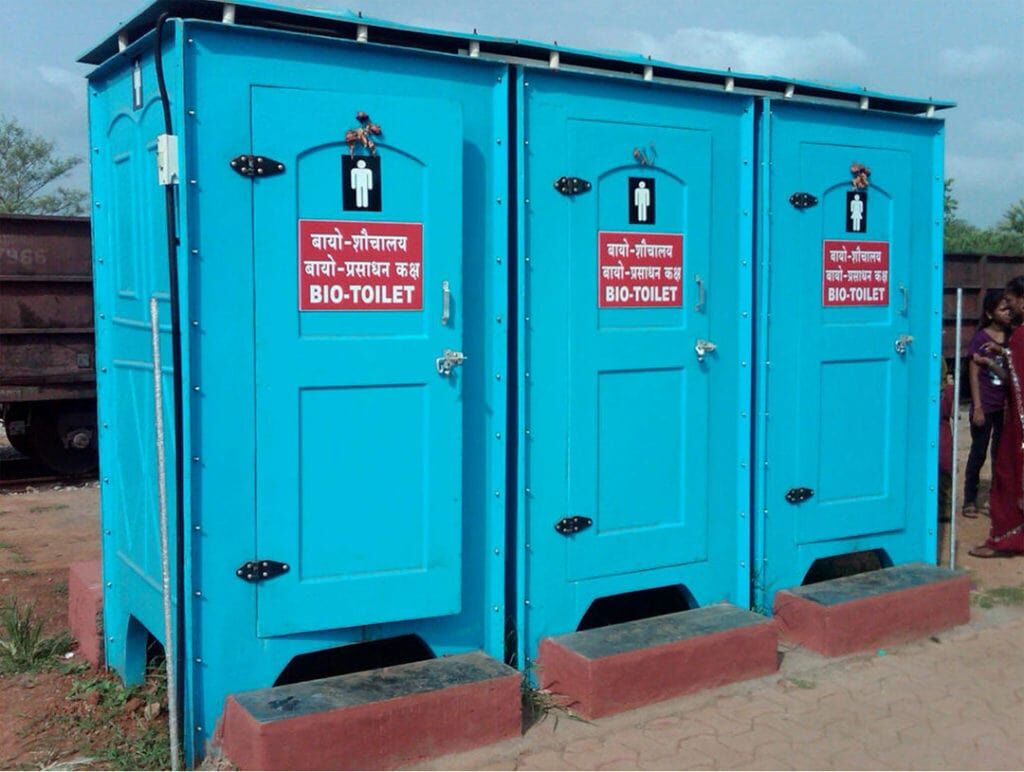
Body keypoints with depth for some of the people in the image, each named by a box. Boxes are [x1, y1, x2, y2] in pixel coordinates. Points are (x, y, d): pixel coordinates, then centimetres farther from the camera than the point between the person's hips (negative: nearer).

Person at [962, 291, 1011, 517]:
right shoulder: (980, 338, -8)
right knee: (978, 453, 5)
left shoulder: (1012, 336, 3)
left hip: (1006, 405, 4)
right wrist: (977, 408, -11)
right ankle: (970, 500, 16)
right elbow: (973, 375, -8)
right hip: (985, 406, -3)